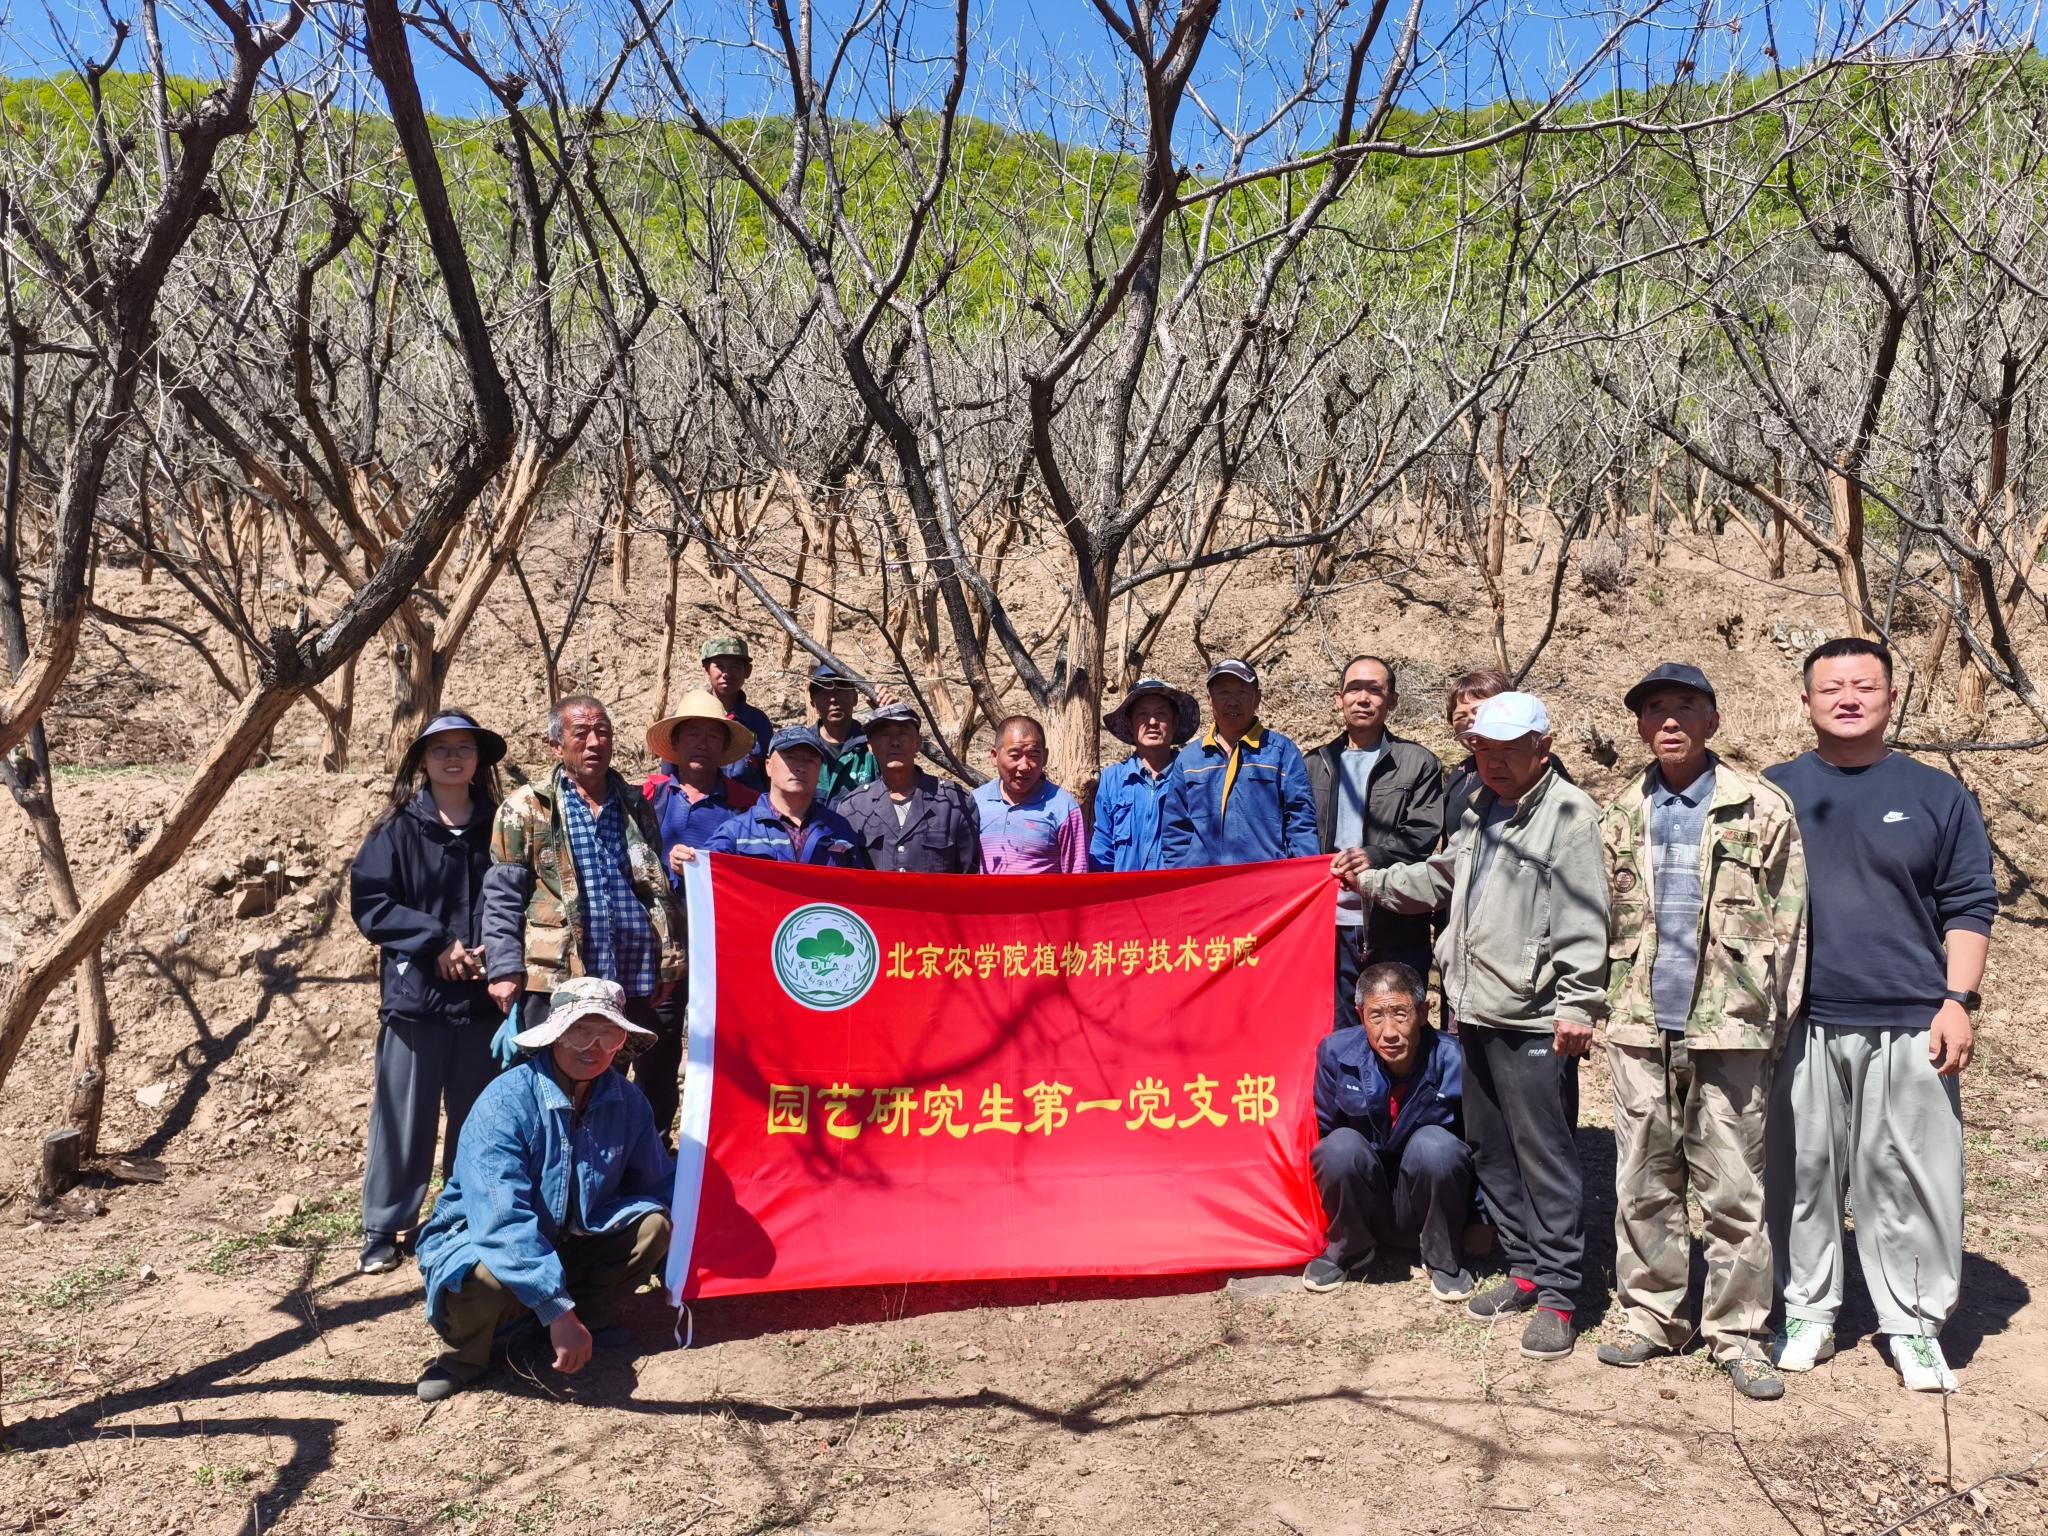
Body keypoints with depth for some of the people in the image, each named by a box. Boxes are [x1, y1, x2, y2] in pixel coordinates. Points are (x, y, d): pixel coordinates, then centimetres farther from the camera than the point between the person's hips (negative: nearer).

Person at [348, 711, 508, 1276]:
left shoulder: (498, 827, 7)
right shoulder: (398, 829, 2)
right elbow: (369, 902, -3)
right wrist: (436, 944, -12)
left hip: (484, 996, 2)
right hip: (415, 994, -2)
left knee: (478, 1117, 9)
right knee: (404, 1117, 3)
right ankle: (383, 1229, 16)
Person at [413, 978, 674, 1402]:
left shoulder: (626, 1103, -8)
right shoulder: (505, 1102, -26)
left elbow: (662, 1186, 3)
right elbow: (503, 1220, -34)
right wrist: (558, 1310, -39)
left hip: (567, 1246, 5)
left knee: (654, 1222, -16)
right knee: (490, 1275, -38)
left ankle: (592, 1317, 5)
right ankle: (466, 1353, -5)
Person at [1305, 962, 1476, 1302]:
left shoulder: (1453, 1060, -19)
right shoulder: (1337, 1052, -14)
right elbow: (1323, 1131, 2)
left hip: (1429, 1207, -1)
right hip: (1364, 1208, 1)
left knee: (1434, 1144, -31)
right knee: (1341, 1146, -29)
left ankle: (1443, 1259, -4)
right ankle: (1348, 1249, 0)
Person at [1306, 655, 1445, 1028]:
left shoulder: (1418, 763, 4)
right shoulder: (1316, 764, 15)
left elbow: (1422, 837, -7)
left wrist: (1372, 858, -22)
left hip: (1397, 930, -3)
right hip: (1332, 926, 3)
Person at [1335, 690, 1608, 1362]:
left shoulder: (1569, 814, -10)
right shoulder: (1481, 809, 17)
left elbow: (1582, 920, -15)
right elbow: (1441, 878, 28)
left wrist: (1578, 1005, -19)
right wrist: (1374, 880, 16)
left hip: (1531, 1018, -9)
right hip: (1475, 1008, 9)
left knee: (1543, 1154, -4)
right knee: (1490, 1148, 16)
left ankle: (1557, 1294, 7)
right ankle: (1524, 1270, 29)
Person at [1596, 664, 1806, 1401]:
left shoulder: (1761, 809, -1)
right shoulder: (1621, 816, 10)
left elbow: (1787, 922, -1)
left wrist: (1775, 1019, -5)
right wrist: (1591, 1005, 6)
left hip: (1729, 1029, -3)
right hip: (1640, 1029, 3)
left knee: (1734, 1189, 4)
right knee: (1643, 1185, 10)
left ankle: (1738, 1332, 17)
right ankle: (1651, 1315, 24)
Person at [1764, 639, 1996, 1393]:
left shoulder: (1937, 795, 6)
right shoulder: (1772, 792, 7)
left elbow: (1968, 906, 6)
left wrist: (1957, 1001, -3)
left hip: (1909, 1027, 0)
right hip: (1798, 1026, 1)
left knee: (1911, 1179, 3)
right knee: (1801, 1175, 7)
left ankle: (1914, 1325, 18)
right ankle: (1807, 1313, 21)